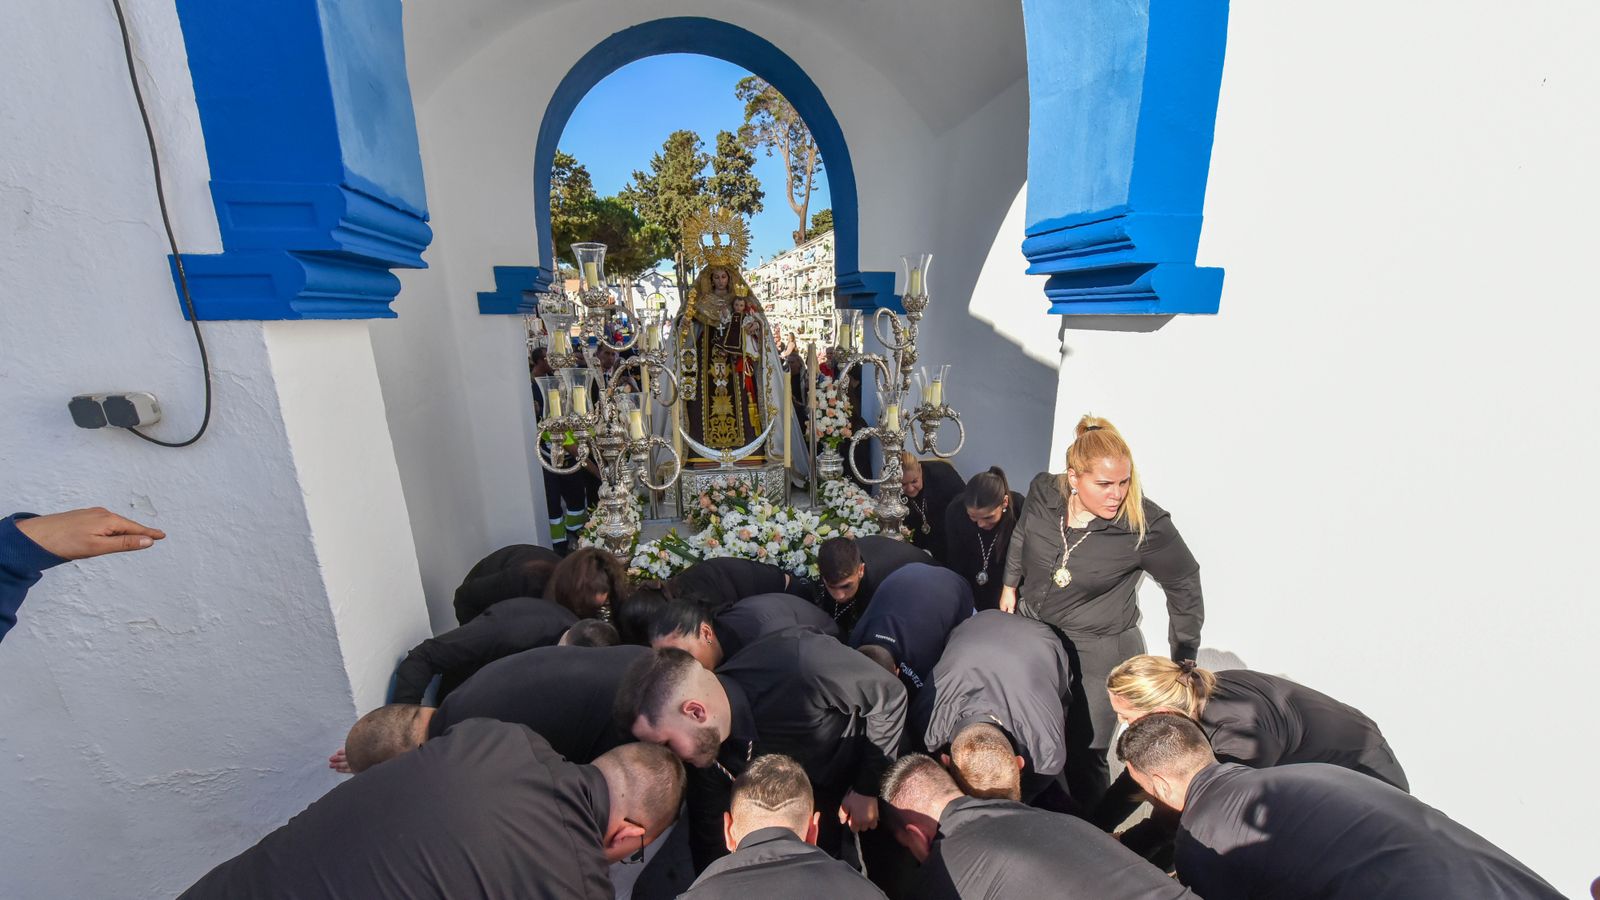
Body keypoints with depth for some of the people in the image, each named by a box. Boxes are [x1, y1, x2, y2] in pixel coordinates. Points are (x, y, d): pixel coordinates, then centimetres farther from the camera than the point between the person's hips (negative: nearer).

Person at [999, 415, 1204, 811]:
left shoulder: (1146, 526, -24)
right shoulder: (1043, 492, -15)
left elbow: (1185, 585, -7)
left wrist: (1184, 660, -2)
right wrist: (1010, 585, 15)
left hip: (1100, 652, -4)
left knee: (1084, 755, 7)